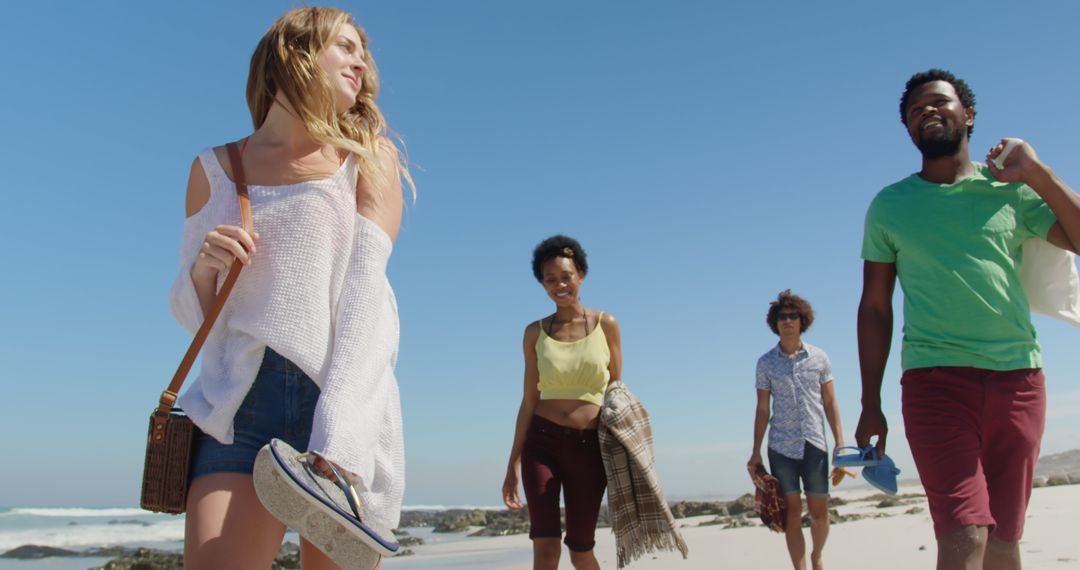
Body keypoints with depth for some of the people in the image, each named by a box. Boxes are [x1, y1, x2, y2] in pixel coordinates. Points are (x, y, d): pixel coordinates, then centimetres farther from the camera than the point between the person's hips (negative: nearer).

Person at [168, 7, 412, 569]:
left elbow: (365, 291, -8)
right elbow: (191, 312, 16)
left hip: (344, 400, 0)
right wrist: (203, 268, -9)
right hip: (240, 400, 1)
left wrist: (337, 439, -21)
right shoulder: (215, 169, 11)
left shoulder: (370, 159, 7)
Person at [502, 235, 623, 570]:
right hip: (542, 442, 0)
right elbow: (529, 400, 6)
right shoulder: (535, 332, 5)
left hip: (588, 445, 0)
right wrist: (513, 465, 4)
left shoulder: (606, 325, 3)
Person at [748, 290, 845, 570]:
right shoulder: (766, 362, 3)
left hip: (815, 444, 1)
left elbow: (830, 403, 7)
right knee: (792, 512, 0)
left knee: (819, 512, 7)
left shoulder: (819, 357, 5)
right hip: (781, 447, -1)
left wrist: (840, 443, 0)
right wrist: (756, 453, 3)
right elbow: (762, 410, 6)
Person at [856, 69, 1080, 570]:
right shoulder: (889, 206, 9)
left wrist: (1036, 172, -3)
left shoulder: (1010, 189, 10)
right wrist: (870, 405, 6)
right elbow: (874, 308, 9)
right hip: (936, 378, -2)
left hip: (1018, 377, 2)